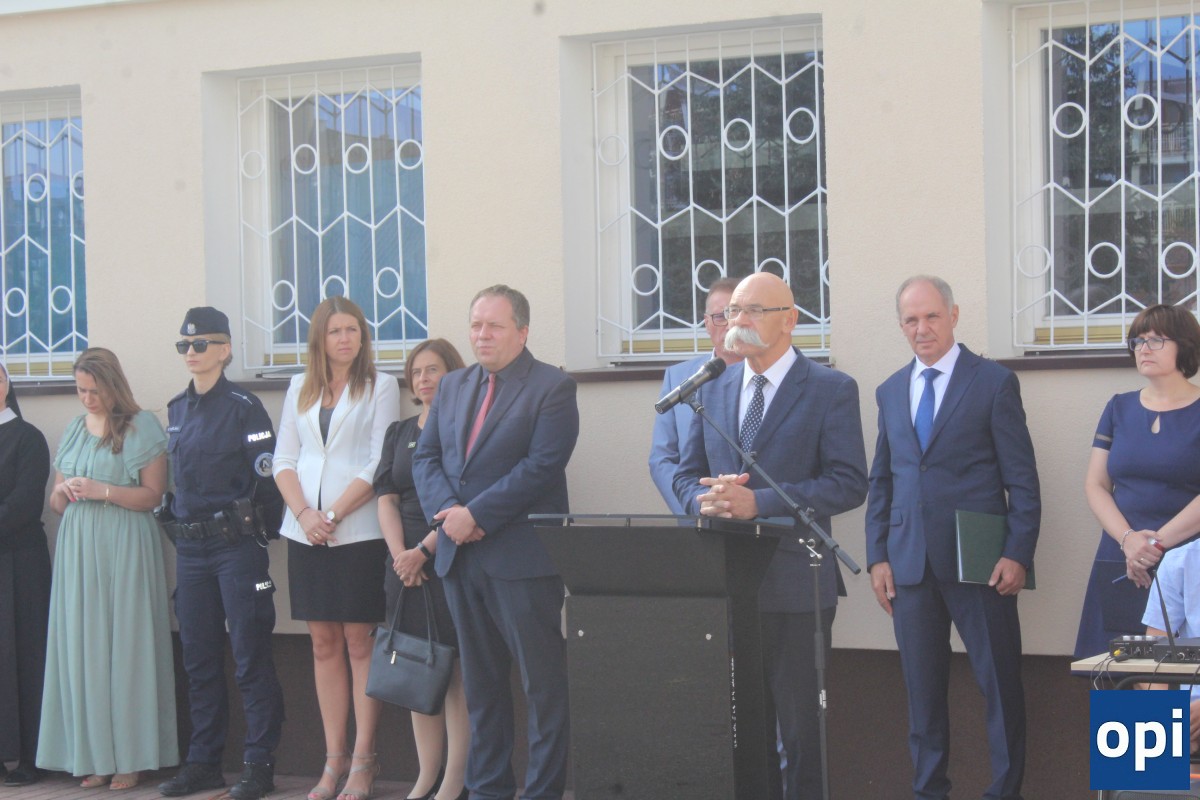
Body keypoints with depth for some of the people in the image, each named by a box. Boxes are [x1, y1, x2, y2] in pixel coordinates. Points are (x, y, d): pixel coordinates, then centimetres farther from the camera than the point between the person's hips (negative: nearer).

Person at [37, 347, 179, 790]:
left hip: (125, 549, -5)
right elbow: (56, 502, 18)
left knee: (126, 646, -4)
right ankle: (93, 754, 5)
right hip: (78, 549, 5)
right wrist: (64, 490, -4)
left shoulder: (141, 427, -1)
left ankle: (131, 756, 1)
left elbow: (152, 496, -5)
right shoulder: (74, 429, 15)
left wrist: (103, 491, -15)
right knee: (82, 648, 1)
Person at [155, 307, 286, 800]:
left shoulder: (243, 407, -7)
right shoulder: (177, 409, 13)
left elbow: (267, 479, -10)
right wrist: (176, 522, 12)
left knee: (250, 655, -3)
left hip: (236, 544, -7)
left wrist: (259, 533, -11)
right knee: (198, 657, 10)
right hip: (189, 547, 7)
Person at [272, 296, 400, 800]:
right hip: (306, 532, 4)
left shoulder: (380, 387, 2)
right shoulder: (300, 389, 14)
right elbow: (284, 459, 10)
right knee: (324, 644, 5)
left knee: (359, 642, -4)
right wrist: (304, 513, -6)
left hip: (358, 531, -4)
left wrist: (334, 514, -12)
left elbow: (379, 465, -6)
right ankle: (334, 758, 10)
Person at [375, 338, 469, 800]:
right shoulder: (399, 433, 16)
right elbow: (386, 498, 9)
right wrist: (400, 553, -6)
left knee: (457, 673, -5)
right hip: (405, 565, 6)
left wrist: (424, 550, -15)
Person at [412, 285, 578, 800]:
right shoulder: (452, 387, 15)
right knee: (480, 682, 13)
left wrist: (476, 515, -17)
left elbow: (542, 466, -15)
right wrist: (448, 511, -9)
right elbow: (426, 458, 10)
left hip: (522, 558, -6)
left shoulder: (552, 388, -5)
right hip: (460, 555, 6)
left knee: (543, 684, -1)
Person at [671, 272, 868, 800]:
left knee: (799, 724, 3)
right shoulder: (714, 389, 13)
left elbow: (848, 483, -12)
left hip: (794, 583, -5)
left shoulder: (831, 390, -3)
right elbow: (686, 475, 15)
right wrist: (708, 499, -10)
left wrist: (757, 502, -20)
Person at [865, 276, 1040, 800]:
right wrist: (877, 556, 7)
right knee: (922, 687, 8)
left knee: (1000, 683, 1)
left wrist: (1018, 554, -11)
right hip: (910, 562, 4)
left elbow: (1022, 478, -3)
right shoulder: (890, 392, 13)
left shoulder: (994, 383, -1)